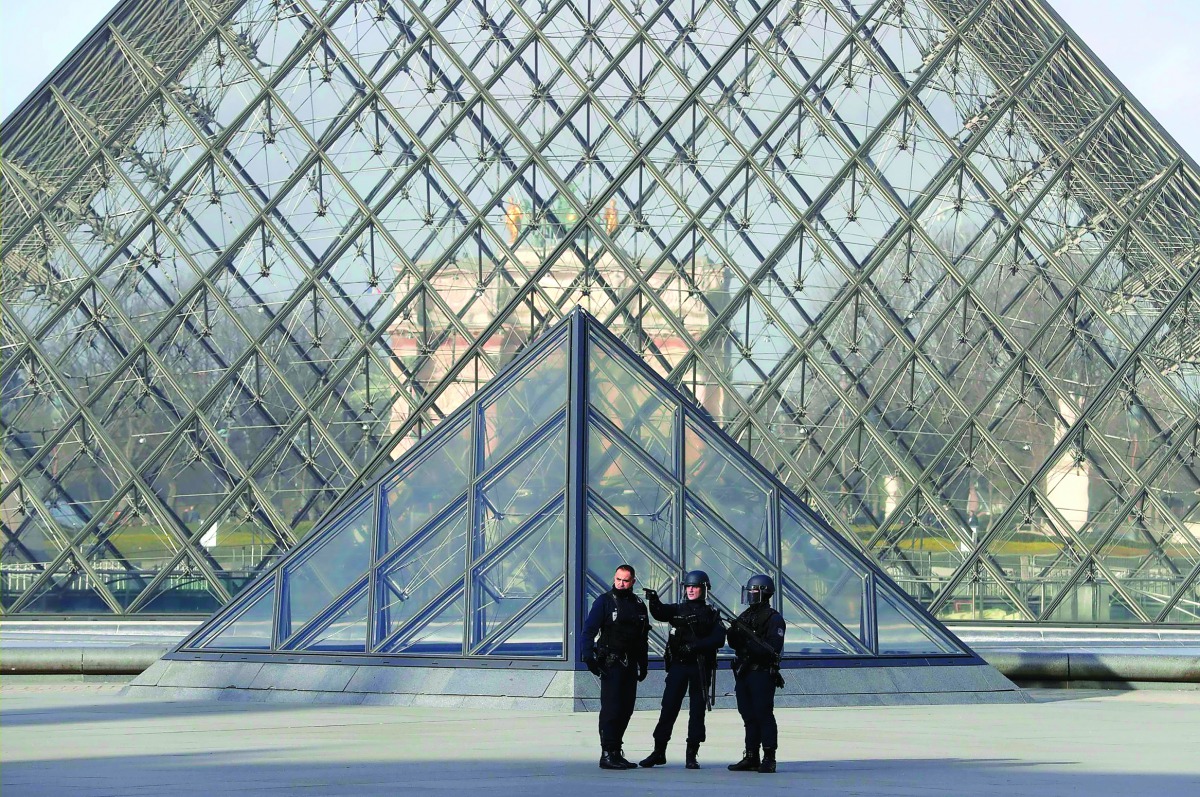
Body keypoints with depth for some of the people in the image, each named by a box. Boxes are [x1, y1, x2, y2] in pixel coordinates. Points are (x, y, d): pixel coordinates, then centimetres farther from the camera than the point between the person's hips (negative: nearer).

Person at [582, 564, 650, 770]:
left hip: (630, 665, 6)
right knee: (611, 709, -10)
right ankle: (607, 755, -11)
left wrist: (643, 664, 20)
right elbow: (589, 630, -8)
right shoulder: (605, 601, -2)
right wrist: (589, 656, -19)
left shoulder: (639, 605, 14)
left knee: (626, 709, 6)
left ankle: (616, 753, 14)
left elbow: (643, 637, 21)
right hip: (611, 664, -6)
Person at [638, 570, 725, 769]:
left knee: (697, 711, 1)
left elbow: (719, 639, -6)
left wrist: (694, 646, -17)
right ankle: (659, 751, 3)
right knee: (668, 708, -2)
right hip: (678, 665, 1)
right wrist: (653, 601, -31)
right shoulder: (677, 610, 10)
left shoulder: (711, 614, 6)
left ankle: (692, 756, 5)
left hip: (700, 666, -1)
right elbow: (660, 613, -9)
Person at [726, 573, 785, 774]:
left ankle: (769, 759, -6)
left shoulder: (773, 618, -6)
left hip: (762, 673, -8)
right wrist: (734, 633, -5)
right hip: (743, 672, 8)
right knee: (748, 716, 9)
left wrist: (750, 640, -21)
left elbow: (774, 648, -16)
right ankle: (751, 758, 13)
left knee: (764, 715, -8)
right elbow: (734, 644, 17)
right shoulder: (745, 616, 17)